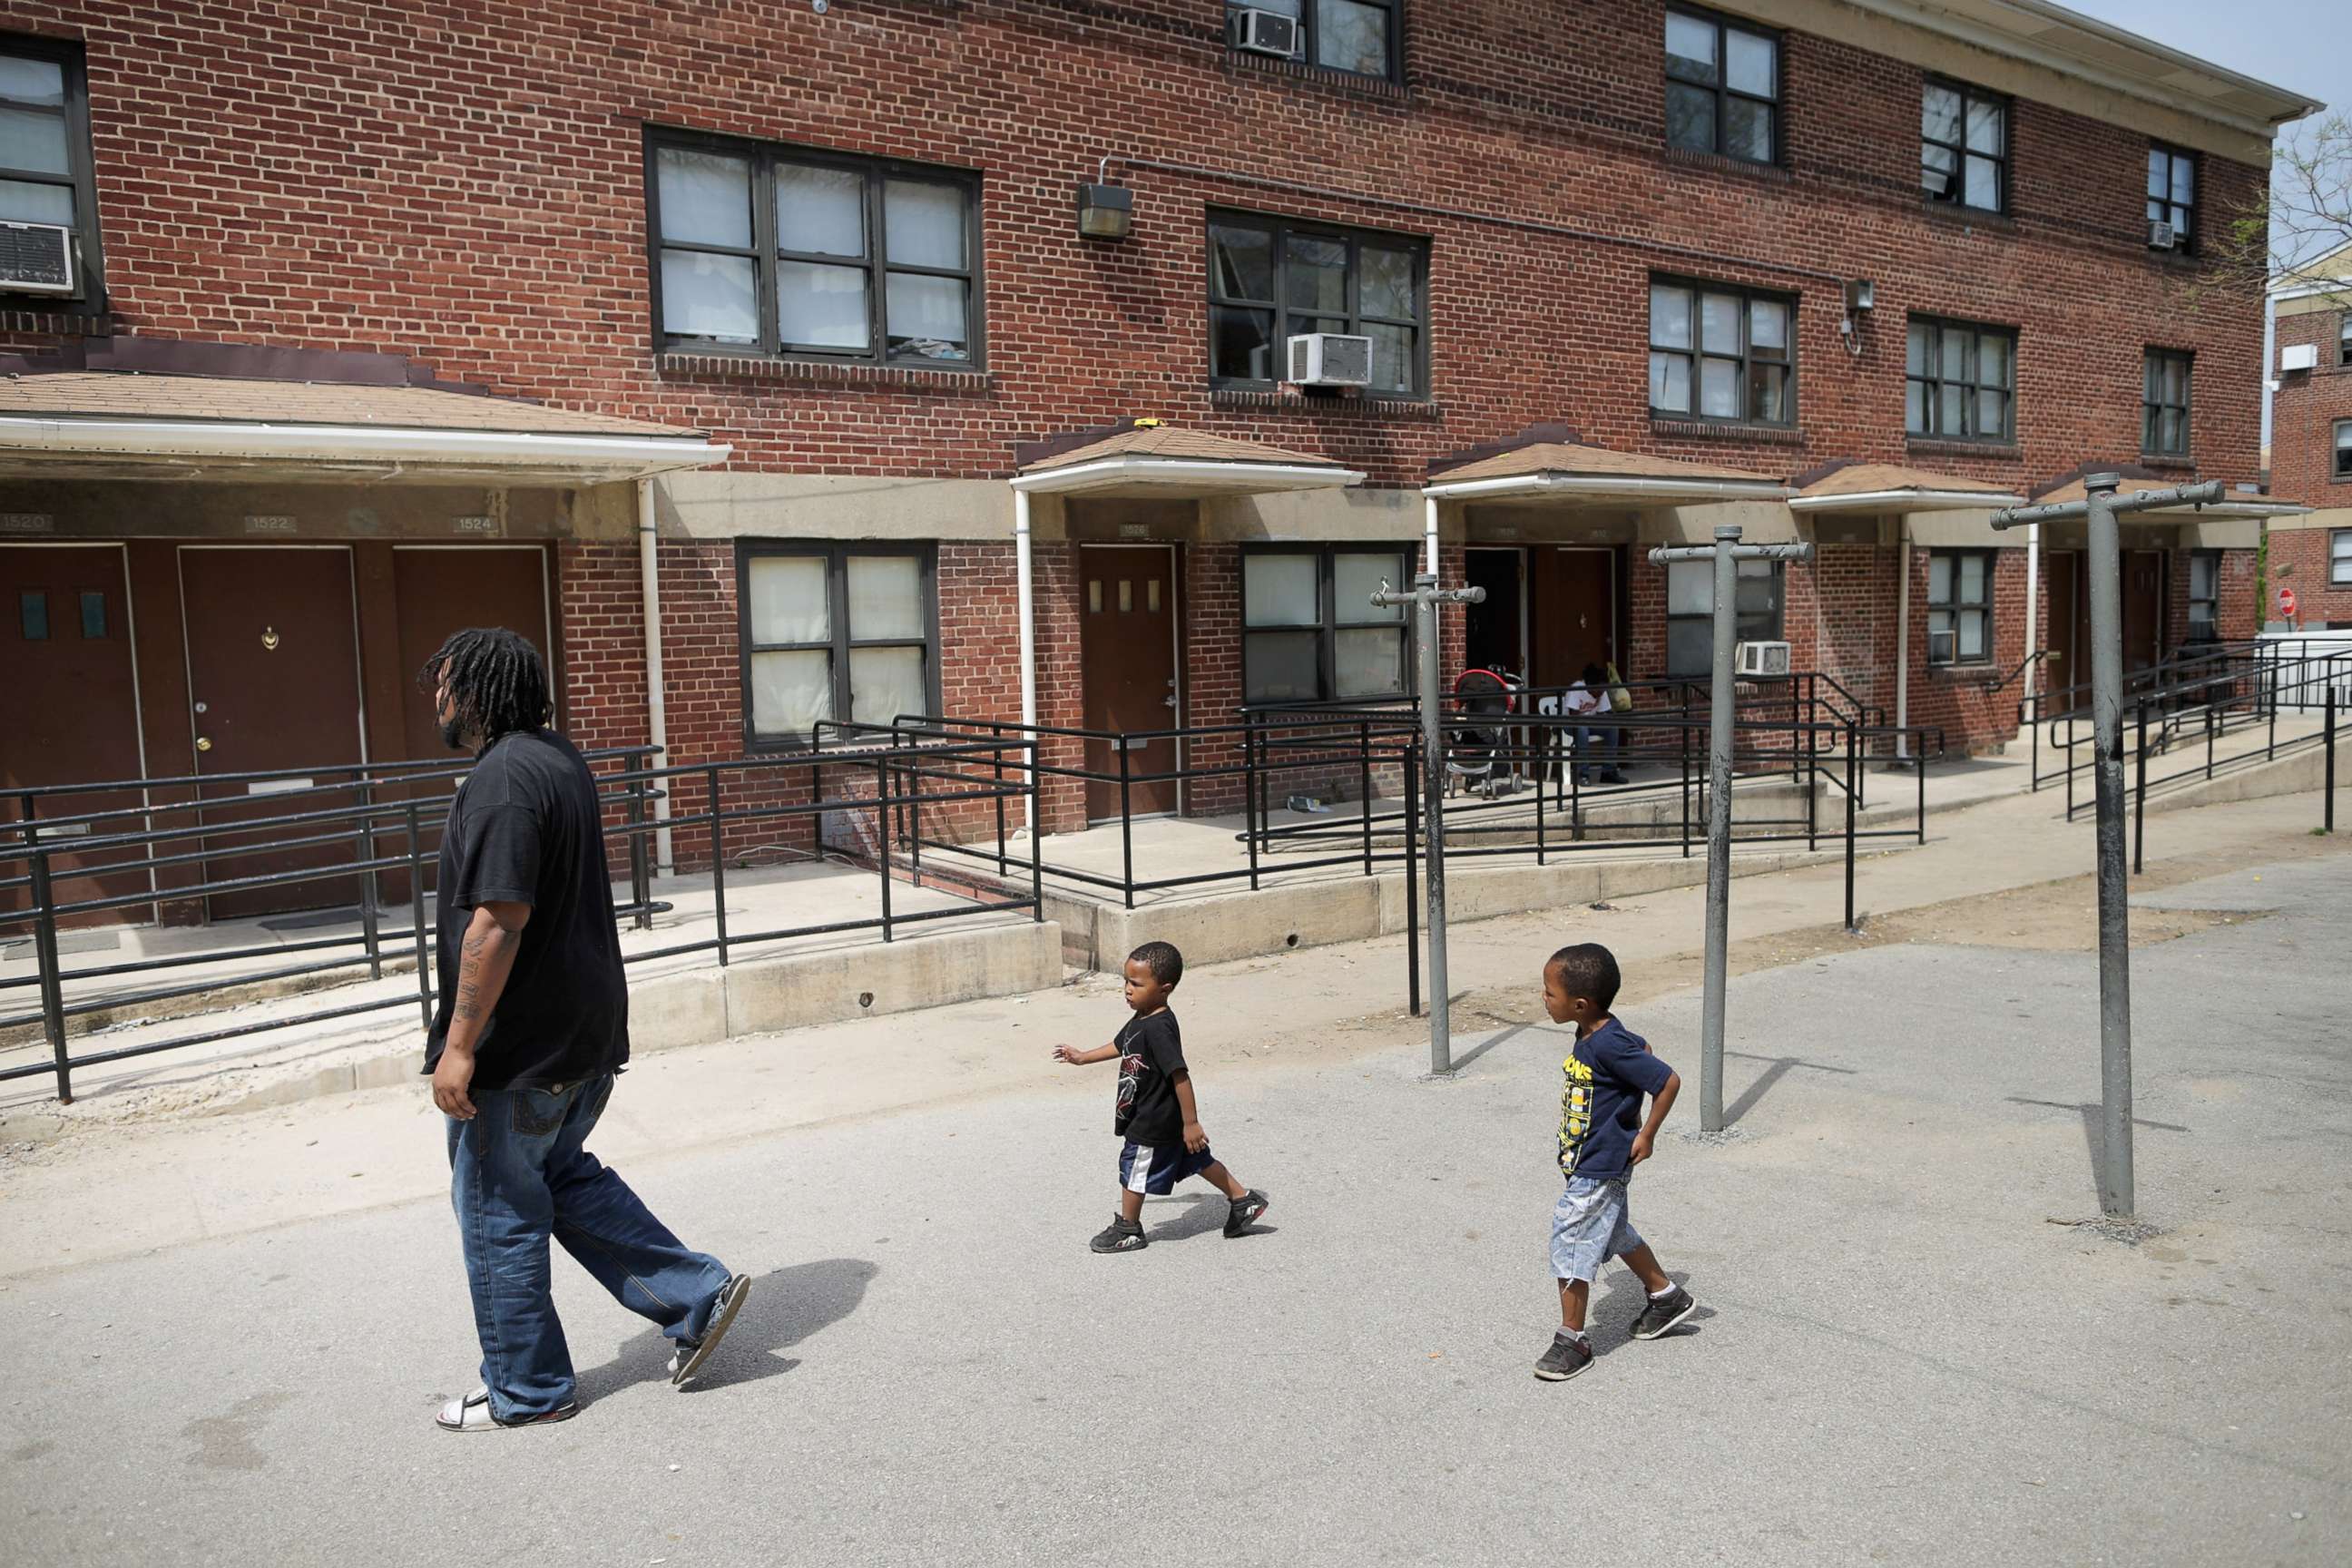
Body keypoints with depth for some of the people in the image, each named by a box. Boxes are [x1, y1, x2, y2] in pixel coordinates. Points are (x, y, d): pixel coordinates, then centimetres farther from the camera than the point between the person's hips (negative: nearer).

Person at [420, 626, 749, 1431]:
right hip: (585, 1030, 10)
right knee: (563, 1176, 22)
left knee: (497, 1210, 7)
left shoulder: (501, 781, -21)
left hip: (520, 1043, -9)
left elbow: (498, 921, -27)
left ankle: (526, 1391, 22)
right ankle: (697, 1294, 18)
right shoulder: (559, 759, 11)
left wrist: (460, 1042, -21)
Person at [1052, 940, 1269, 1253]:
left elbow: (1180, 1076, -30)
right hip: (1165, 1119, 9)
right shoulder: (1142, 1019, 0)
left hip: (1153, 1123, -9)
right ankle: (1243, 1199, 29)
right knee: (1196, 1159, 20)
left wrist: (1191, 1123, -26)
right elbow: (1120, 1046, 19)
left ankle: (1127, 1230, 29)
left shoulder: (1158, 1029, -30)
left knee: (1134, 1169, 9)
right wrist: (1083, 1057, 27)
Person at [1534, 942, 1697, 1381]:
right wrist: (1620, 1110, 14)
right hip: (1593, 1162, 10)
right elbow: (1642, 1049, 16)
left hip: (1598, 1169, -10)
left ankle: (1572, 1341, 10)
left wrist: (1646, 1136, -15)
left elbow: (1668, 1081, -25)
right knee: (1616, 1233, 25)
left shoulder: (1609, 1045, -28)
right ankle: (1666, 1296, 45)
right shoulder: (1590, 1034, -1)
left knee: (1570, 1243, -3)